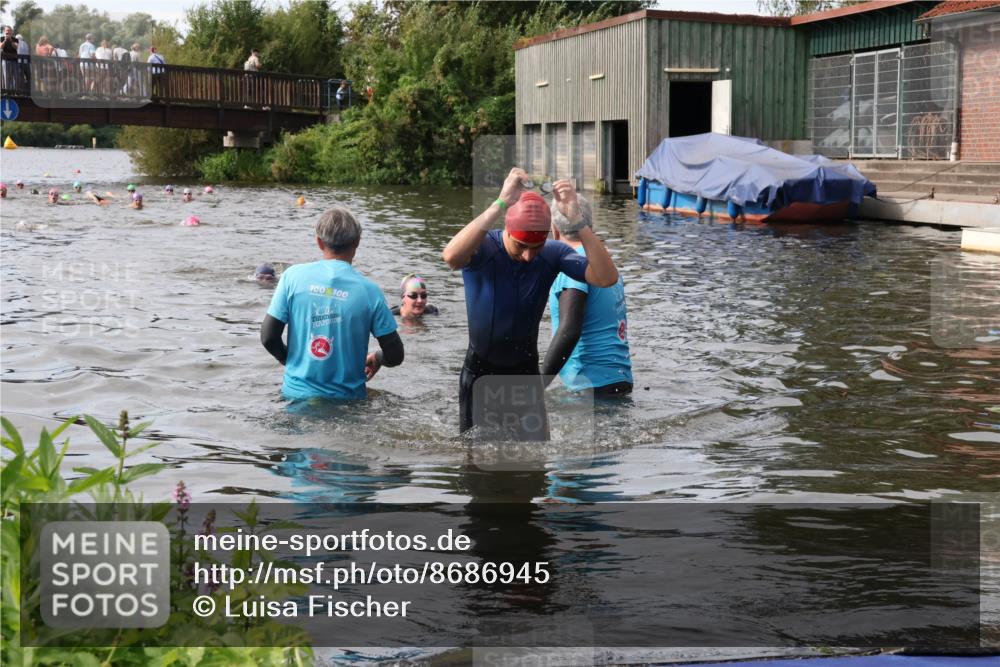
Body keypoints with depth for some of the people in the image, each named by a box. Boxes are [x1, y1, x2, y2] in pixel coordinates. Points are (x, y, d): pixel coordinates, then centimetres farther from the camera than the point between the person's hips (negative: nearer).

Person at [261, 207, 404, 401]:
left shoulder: (293, 276, -2)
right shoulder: (369, 290, -4)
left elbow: (268, 337, -2)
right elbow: (395, 356, -1)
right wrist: (376, 358, 21)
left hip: (298, 394, 1)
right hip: (347, 398, -1)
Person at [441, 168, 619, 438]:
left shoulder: (553, 254, -14)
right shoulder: (481, 247, -22)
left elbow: (607, 278, -28)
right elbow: (451, 257, -46)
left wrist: (577, 220, -40)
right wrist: (501, 204, -51)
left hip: (526, 370, 1)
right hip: (480, 370, -1)